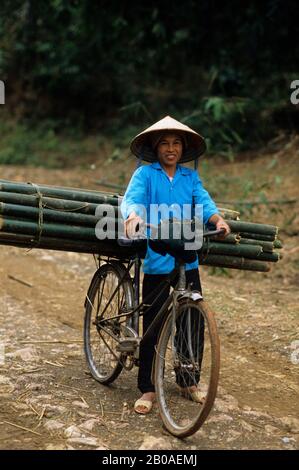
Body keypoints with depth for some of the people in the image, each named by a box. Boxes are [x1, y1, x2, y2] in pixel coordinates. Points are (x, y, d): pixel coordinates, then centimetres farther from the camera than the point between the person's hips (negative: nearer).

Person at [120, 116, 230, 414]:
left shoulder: (190, 177, 11)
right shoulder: (145, 174, 1)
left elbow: (204, 202, -3)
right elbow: (132, 198, -15)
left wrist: (218, 220, -25)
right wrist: (133, 216, -38)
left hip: (188, 260, 3)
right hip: (156, 261, -3)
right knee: (152, 325, 2)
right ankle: (147, 390, 13)